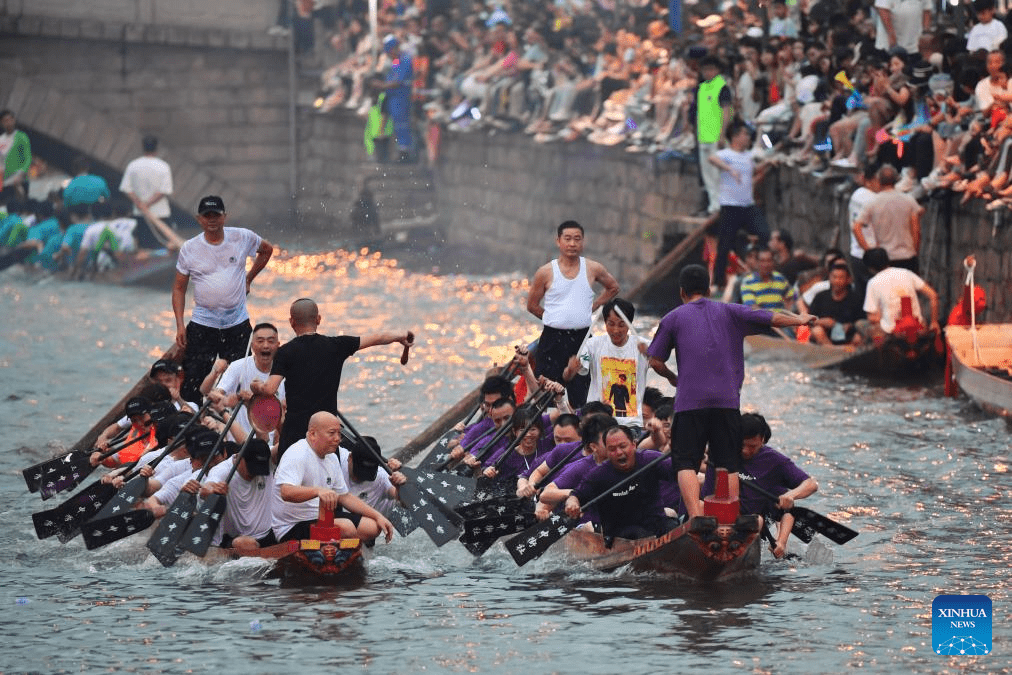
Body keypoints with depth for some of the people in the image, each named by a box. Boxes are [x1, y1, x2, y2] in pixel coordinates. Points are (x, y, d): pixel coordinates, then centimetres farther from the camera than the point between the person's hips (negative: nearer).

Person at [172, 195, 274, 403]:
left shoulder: (243, 238, -1)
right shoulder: (189, 249, -1)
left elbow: (267, 250, 21)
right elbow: (179, 288, 5)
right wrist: (180, 325, -4)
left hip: (238, 323, 1)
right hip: (202, 326, -1)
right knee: (193, 384, -6)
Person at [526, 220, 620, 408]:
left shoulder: (593, 269, 2)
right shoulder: (546, 272, -2)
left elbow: (613, 288, 20)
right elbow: (532, 305, 8)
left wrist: (592, 307, 9)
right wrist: (556, 319, 7)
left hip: (581, 338, 1)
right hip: (552, 338, -1)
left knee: (580, 398, 2)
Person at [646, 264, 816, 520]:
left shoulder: (673, 318, 8)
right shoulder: (729, 312, 12)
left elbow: (655, 362, 6)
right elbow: (771, 318, 14)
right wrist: (799, 320, 32)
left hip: (689, 402, -2)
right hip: (727, 401, 2)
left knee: (686, 463, -2)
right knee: (728, 465, 9)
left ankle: (696, 518, -20)